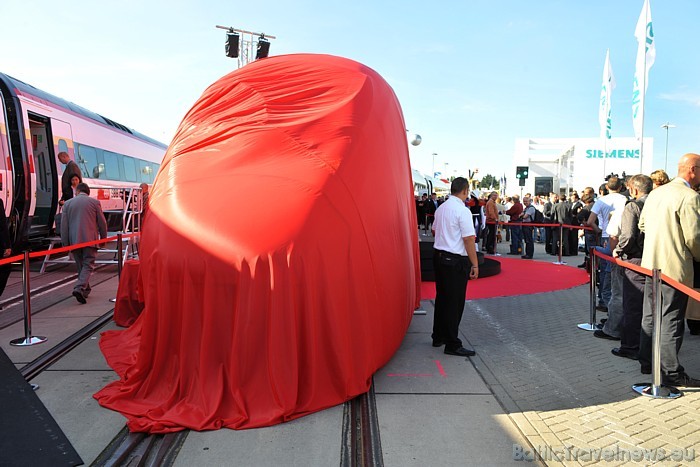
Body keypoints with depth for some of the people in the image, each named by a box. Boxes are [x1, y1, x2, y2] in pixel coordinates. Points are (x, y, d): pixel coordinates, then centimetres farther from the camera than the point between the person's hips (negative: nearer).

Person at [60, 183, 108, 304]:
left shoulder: (68, 203, 7)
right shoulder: (94, 202, 1)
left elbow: (64, 225, 5)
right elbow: (102, 222, 3)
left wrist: (65, 243, 9)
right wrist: (103, 238, 15)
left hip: (74, 240, 3)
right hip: (90, 239, -2)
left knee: (80, 266, 14)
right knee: (88, 265, -1)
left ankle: (85, 290, 23)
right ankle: (79, 288, -20)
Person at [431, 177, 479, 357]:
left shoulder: (441, 208, 9)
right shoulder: (463, 211, -15)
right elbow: (469, 239, -18)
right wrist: (475, 264, -13)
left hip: (438, 255, 8)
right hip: (455, 260, -8)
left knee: (441, 297, 18)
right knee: (455, 302, -1)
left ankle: (438, 337, 29)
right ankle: (452, 345, 6)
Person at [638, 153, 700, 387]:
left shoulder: (655, 193, 9)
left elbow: (642, 224, 17)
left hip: (651, 264, 8)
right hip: (675, 267, -8)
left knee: (650, 315, 16)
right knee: (671, 321, -1)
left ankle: (647, 361, 27)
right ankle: (671, 373, 7)